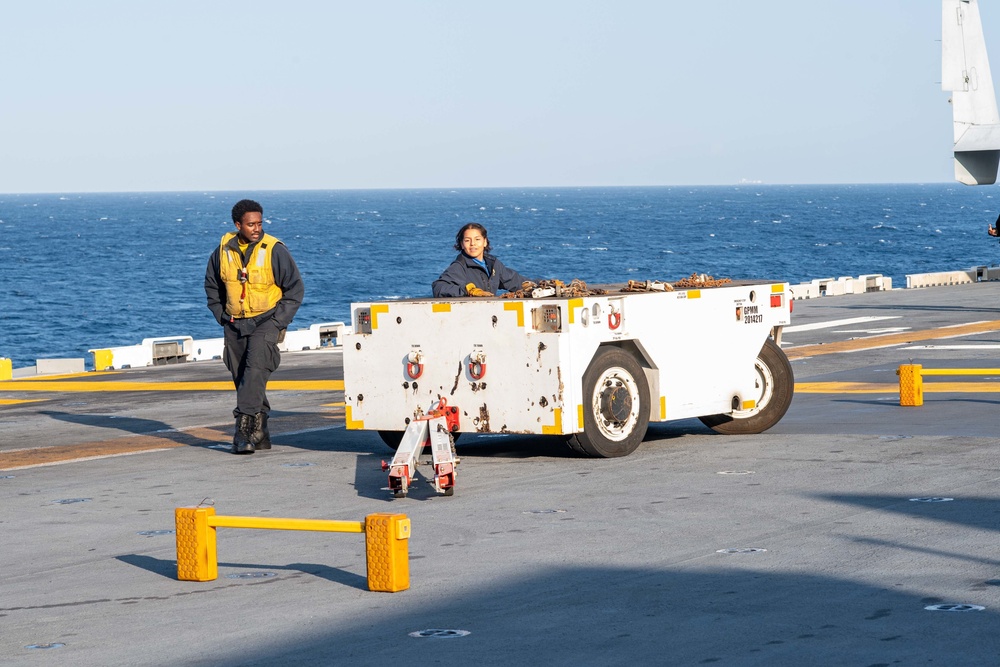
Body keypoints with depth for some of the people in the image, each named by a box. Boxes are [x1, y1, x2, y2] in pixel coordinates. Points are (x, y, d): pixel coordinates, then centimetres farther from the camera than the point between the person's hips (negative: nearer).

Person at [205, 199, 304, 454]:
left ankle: (244, 427, -27)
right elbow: (212, 286, 18)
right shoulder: (223, 251, 0)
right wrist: (222, 317, 8)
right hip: (234, 325, 4)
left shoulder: (274, 251, -10)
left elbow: (295, 289, -2)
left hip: (266, 321, -4)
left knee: (256, 369, -22)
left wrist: (279, 322, -8)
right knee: (242, 378, 7)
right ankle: (259, 434, 19)